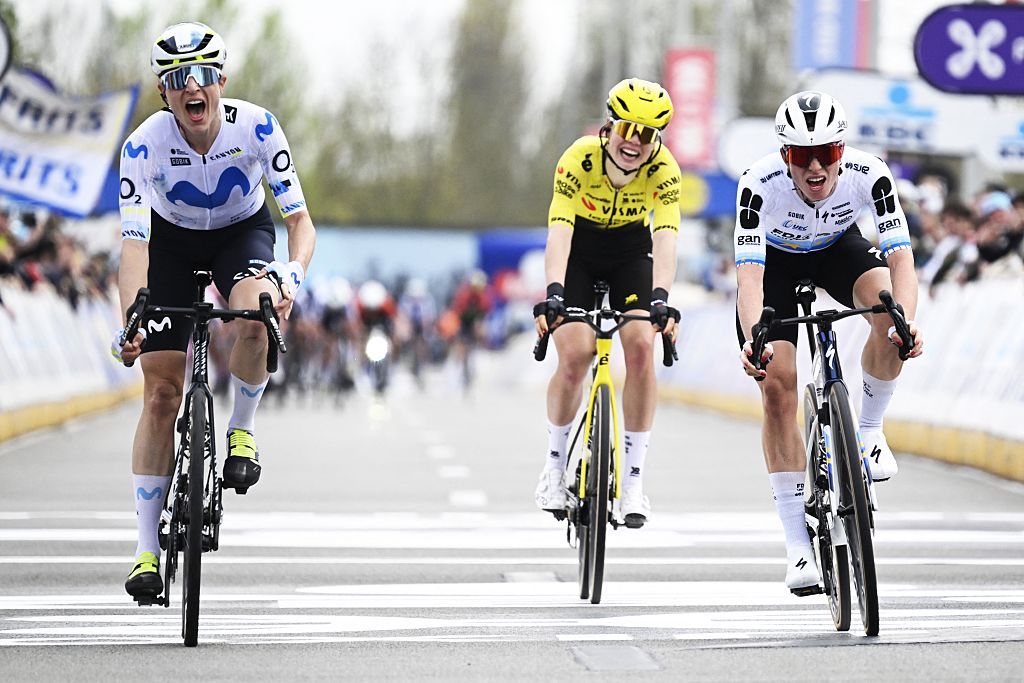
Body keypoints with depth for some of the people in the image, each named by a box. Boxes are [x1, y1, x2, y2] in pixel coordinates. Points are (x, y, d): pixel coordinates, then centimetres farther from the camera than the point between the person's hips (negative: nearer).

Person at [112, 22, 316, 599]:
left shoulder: (256, 128, -27)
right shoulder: (145, 144, -29)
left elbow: (299, 216, -24)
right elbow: (134, 242, -33)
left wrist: (294, 273, -45)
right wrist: (131, 323, -47)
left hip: (244, 232, 0)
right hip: (173, 242, 0)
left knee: (255, 316, -36)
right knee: (161, 394, -7)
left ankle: (242, 431, -7)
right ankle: (148, 550, -2)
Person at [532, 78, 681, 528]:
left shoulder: (663, 169, -25)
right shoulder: (579, 159, -30)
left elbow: (665, 238, -35)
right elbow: (559, 230, -39)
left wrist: (660, 298, -51)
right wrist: (553, 293, -53)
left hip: (631, 251, 1)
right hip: (579, 252, -1)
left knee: (641, 347, -20)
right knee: (575, 354, -19)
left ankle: (634, 478, -12)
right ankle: (554, 464, 4)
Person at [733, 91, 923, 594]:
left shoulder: (869, 175, -32)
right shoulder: (760, 184, -36)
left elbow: (900, 256, -38)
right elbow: (748, 274, -42)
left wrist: (907, 322, -56)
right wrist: (753, 341, -59)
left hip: (839, 249, 1)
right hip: (776, 259, -1)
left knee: (889, 315, -31)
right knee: (777, 387, -14)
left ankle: (869, 430, -5)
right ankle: (798, 546, -8)